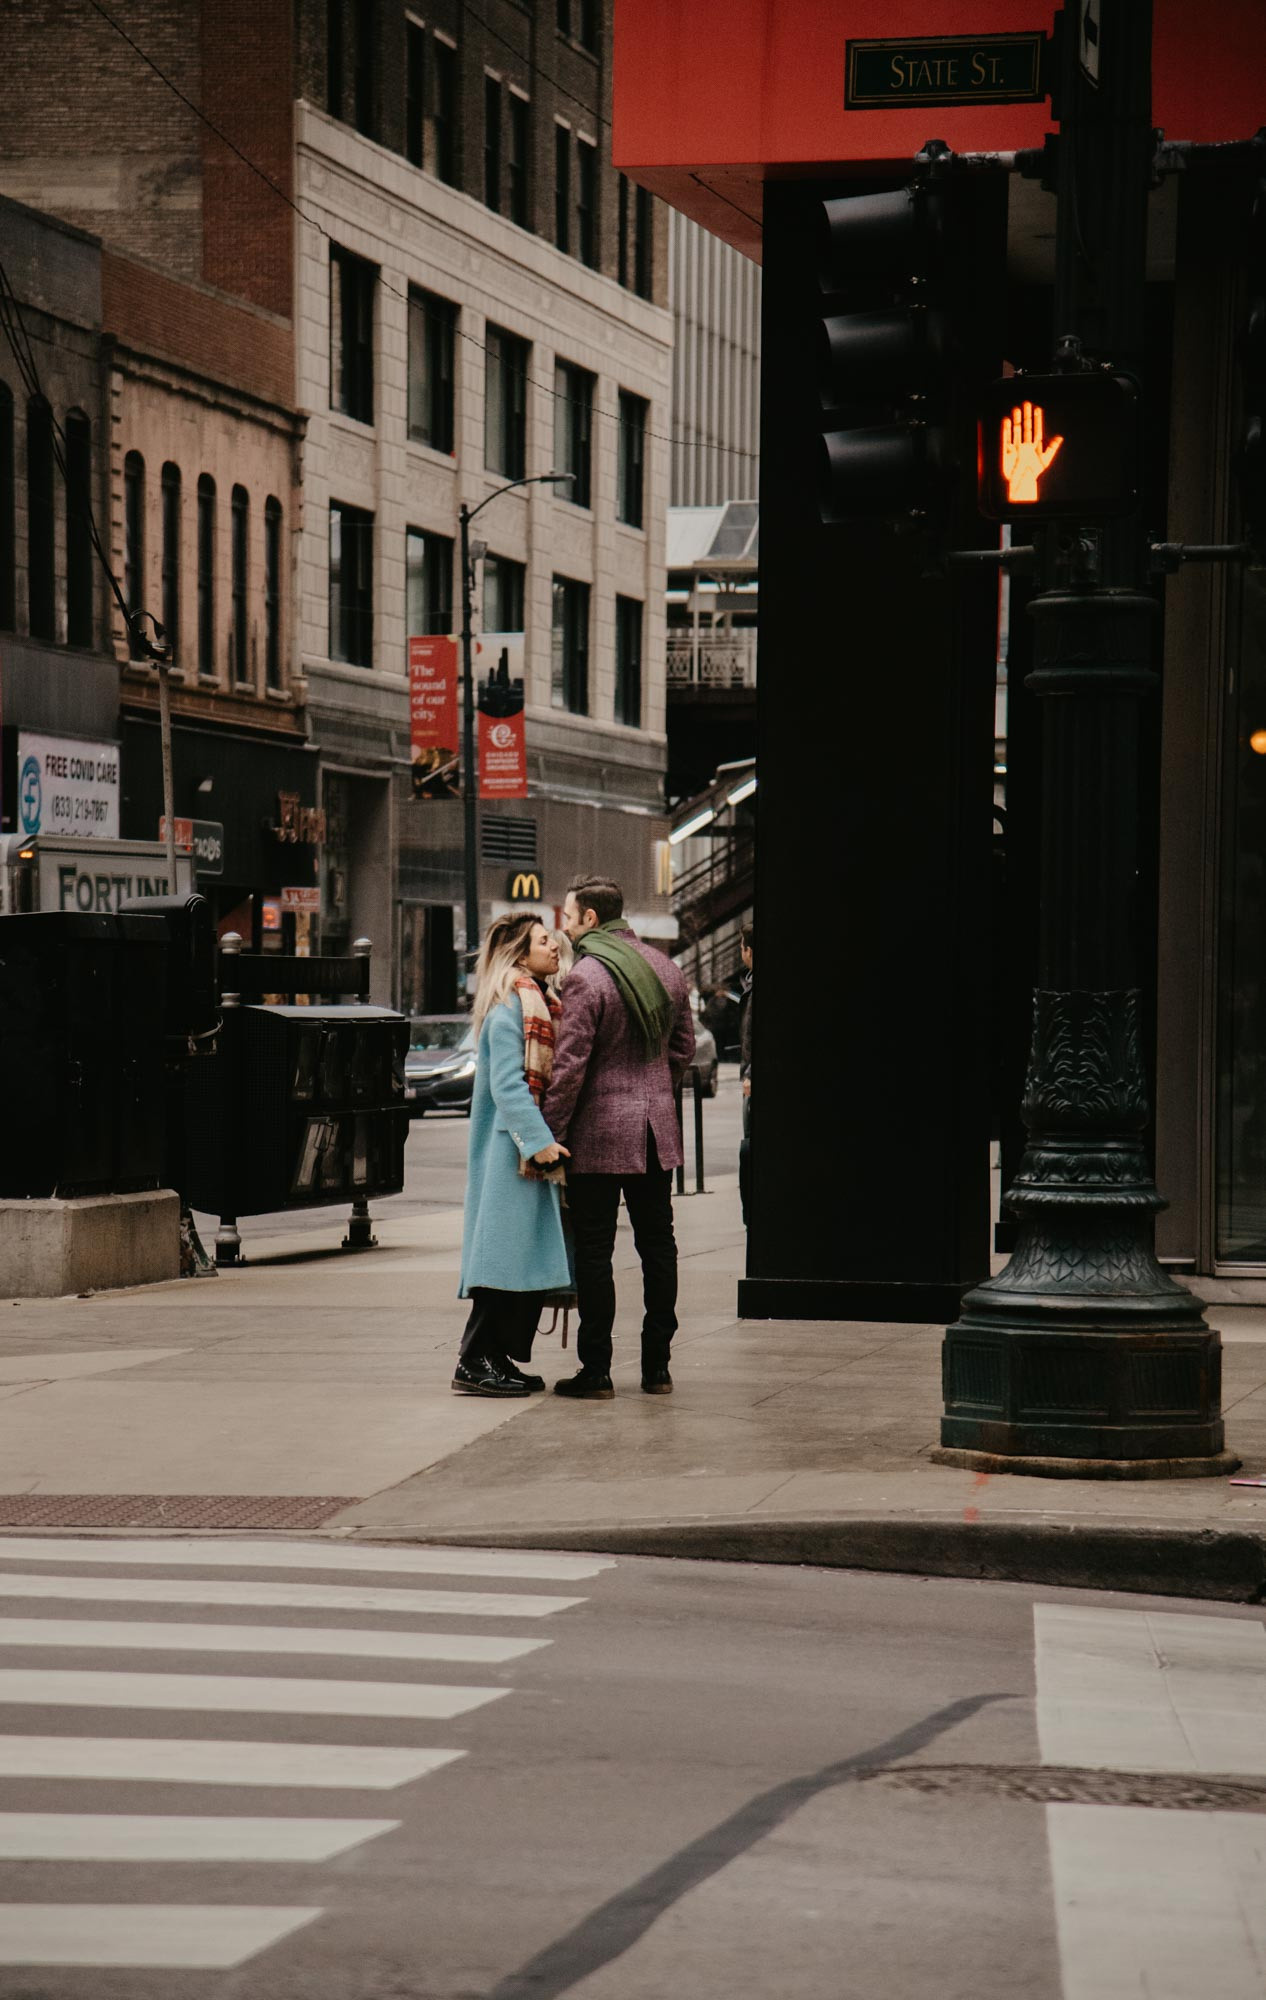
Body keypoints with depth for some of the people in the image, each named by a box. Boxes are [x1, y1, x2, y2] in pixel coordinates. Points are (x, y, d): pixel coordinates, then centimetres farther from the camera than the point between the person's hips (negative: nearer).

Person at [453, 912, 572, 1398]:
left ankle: (500, 1358, 12)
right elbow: (506, 1084, -19)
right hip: (511, 1148, -10)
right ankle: (474, 1363, -9)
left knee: (532, 1260, 8)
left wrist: (547, 1139, 13)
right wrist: (539, 1140, -24)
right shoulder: (508, 1006, -12)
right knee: (510, 1253, -10)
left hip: (532, 1149, 10)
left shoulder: (540, 1001, 17)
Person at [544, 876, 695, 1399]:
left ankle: (596, 1372, 0)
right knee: (657, 1244, 12)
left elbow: (569, 1067, -17)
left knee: (593, 1251, -1)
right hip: (657, 1132, 7)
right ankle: (657, 1367, 14)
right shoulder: (664, 968, 10)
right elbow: (683, 1046, 17)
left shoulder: (587, 978, -14)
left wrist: (549, 1136, -12)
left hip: (600, 1134, -7)